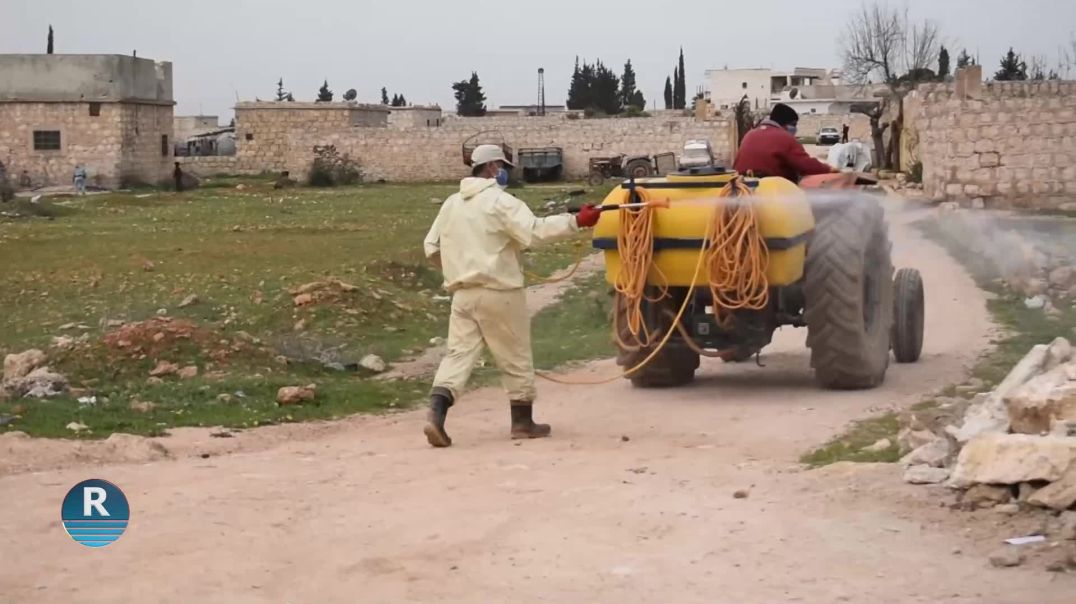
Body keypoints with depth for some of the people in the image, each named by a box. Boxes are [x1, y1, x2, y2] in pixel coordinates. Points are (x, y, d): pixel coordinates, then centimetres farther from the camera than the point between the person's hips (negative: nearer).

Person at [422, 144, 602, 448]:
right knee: (515, 356, 8)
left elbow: (431, 247, 16)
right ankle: (523, 422, 17)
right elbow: (535, 231, -22)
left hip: (463, 293, 6)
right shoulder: (499, 201, -10)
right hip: (498, 292, -6)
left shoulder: (451, 204, 13)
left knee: (458, 353, 2)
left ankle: (436, 416, -17)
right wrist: (576, 221, -21)